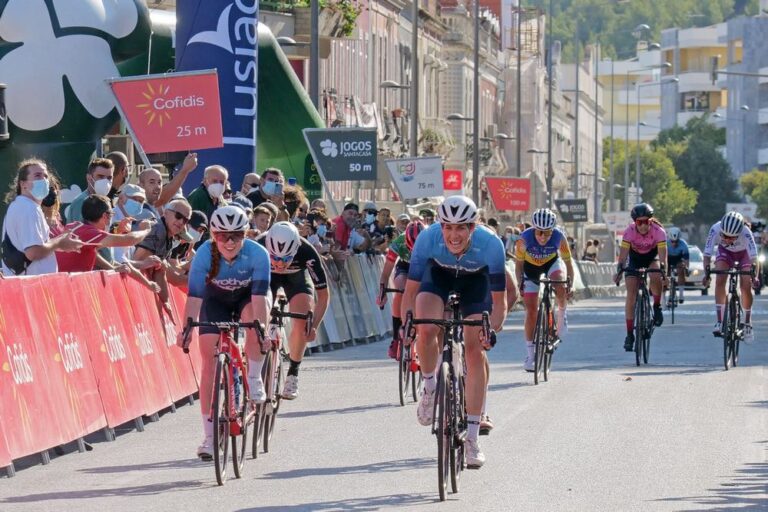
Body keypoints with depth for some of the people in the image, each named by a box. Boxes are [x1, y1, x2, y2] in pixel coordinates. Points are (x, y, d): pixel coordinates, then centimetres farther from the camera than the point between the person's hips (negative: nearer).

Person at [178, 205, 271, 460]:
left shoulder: (257, 254, -32)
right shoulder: (204, 254, -30)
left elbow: (259, 296, -38)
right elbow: (195, 295, -34)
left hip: (247, 297, -1)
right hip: (216, 301, 1)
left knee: (254, 316, -37)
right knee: (209, 362, -10)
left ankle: (254, 379, -15)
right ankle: (209, 436, -4)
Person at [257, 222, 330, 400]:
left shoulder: (307, 252, -37)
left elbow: (323, 295, -25)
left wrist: (314, 325, -34)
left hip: (296, 276, 0)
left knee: (301, 325, -20)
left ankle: (293, 374, -1)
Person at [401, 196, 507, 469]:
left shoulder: (490, 244, -36)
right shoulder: (427, 239, -34)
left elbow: (499, 301, -28)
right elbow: (410, 290, -25)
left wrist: (492, 330, -46)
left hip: (475, 281, -1)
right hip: (438, 274, 1)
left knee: (474, 349, -13)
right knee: (426, 330, -27)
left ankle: (472, 438, -8)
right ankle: (430, 388, 4)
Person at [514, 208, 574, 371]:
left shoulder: (559, 237, -31)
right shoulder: (525, 239, -32)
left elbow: (567, 261, -17)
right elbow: (518, 263, -16)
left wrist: (570, 283, -26)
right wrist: (520, 283, -26)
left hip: (552, 263, 0)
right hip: (531, 267, 0)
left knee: (561, 288, -34)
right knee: (531, 310, -4)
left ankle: (561, 316, -4)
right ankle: (530, 353, 6)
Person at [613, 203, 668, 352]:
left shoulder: (658, 231, -30)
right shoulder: (630, 231, -28)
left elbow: (662, 254, -37)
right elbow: (623, 253, -33)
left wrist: (663, 270, -53)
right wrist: (619, 271, -47)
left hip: (652, 257, -1)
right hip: (635, 259, 1)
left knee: (656, 278, -34)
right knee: (631, 296, -10)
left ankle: (657, 307, -7)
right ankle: (629, 334, -4)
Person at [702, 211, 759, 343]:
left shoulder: (745, 233, -40)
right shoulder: (716, 229, -36)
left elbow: (754, 258, -44)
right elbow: (707, 254, -36)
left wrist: (755, 276, -59)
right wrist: (706, 273, -50)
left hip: (744, 253, -1)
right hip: (725, 252, 1)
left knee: (746, 287, -13)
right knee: (720, 281, -22)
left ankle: (747, 323, 7)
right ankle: (719, 321, -19)